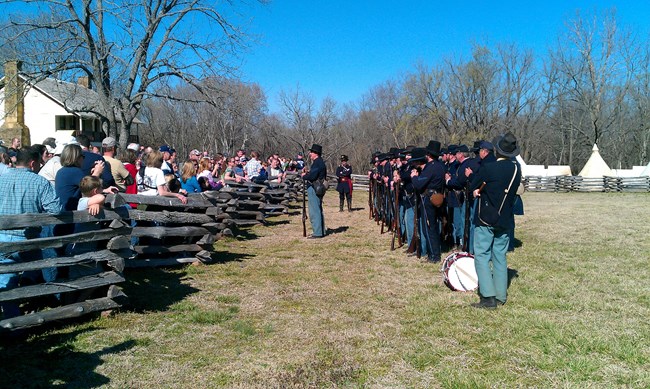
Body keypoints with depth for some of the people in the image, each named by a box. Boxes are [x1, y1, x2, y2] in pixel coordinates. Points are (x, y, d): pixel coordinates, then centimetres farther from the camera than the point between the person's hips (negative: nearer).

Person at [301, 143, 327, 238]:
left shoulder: (317, 163, -16)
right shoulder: (320, 162, 17)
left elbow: (312, 176, -24)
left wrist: (304, 176, -6)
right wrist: (307, 174, 7)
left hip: (314, 189, -11)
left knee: (314, 211, -7)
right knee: (318, 210, 17)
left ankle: (317, 233, -5)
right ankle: (321, 231, 24)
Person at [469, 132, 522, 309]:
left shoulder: (487, 168, -17)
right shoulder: (516, 169, 3)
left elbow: (473, 187, -5)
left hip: (485, 220, -6)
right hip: (505, 221, 6)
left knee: (482, 256, -1)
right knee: (500, 256, 13)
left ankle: (488, 297, -6)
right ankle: (500, 296, 18)